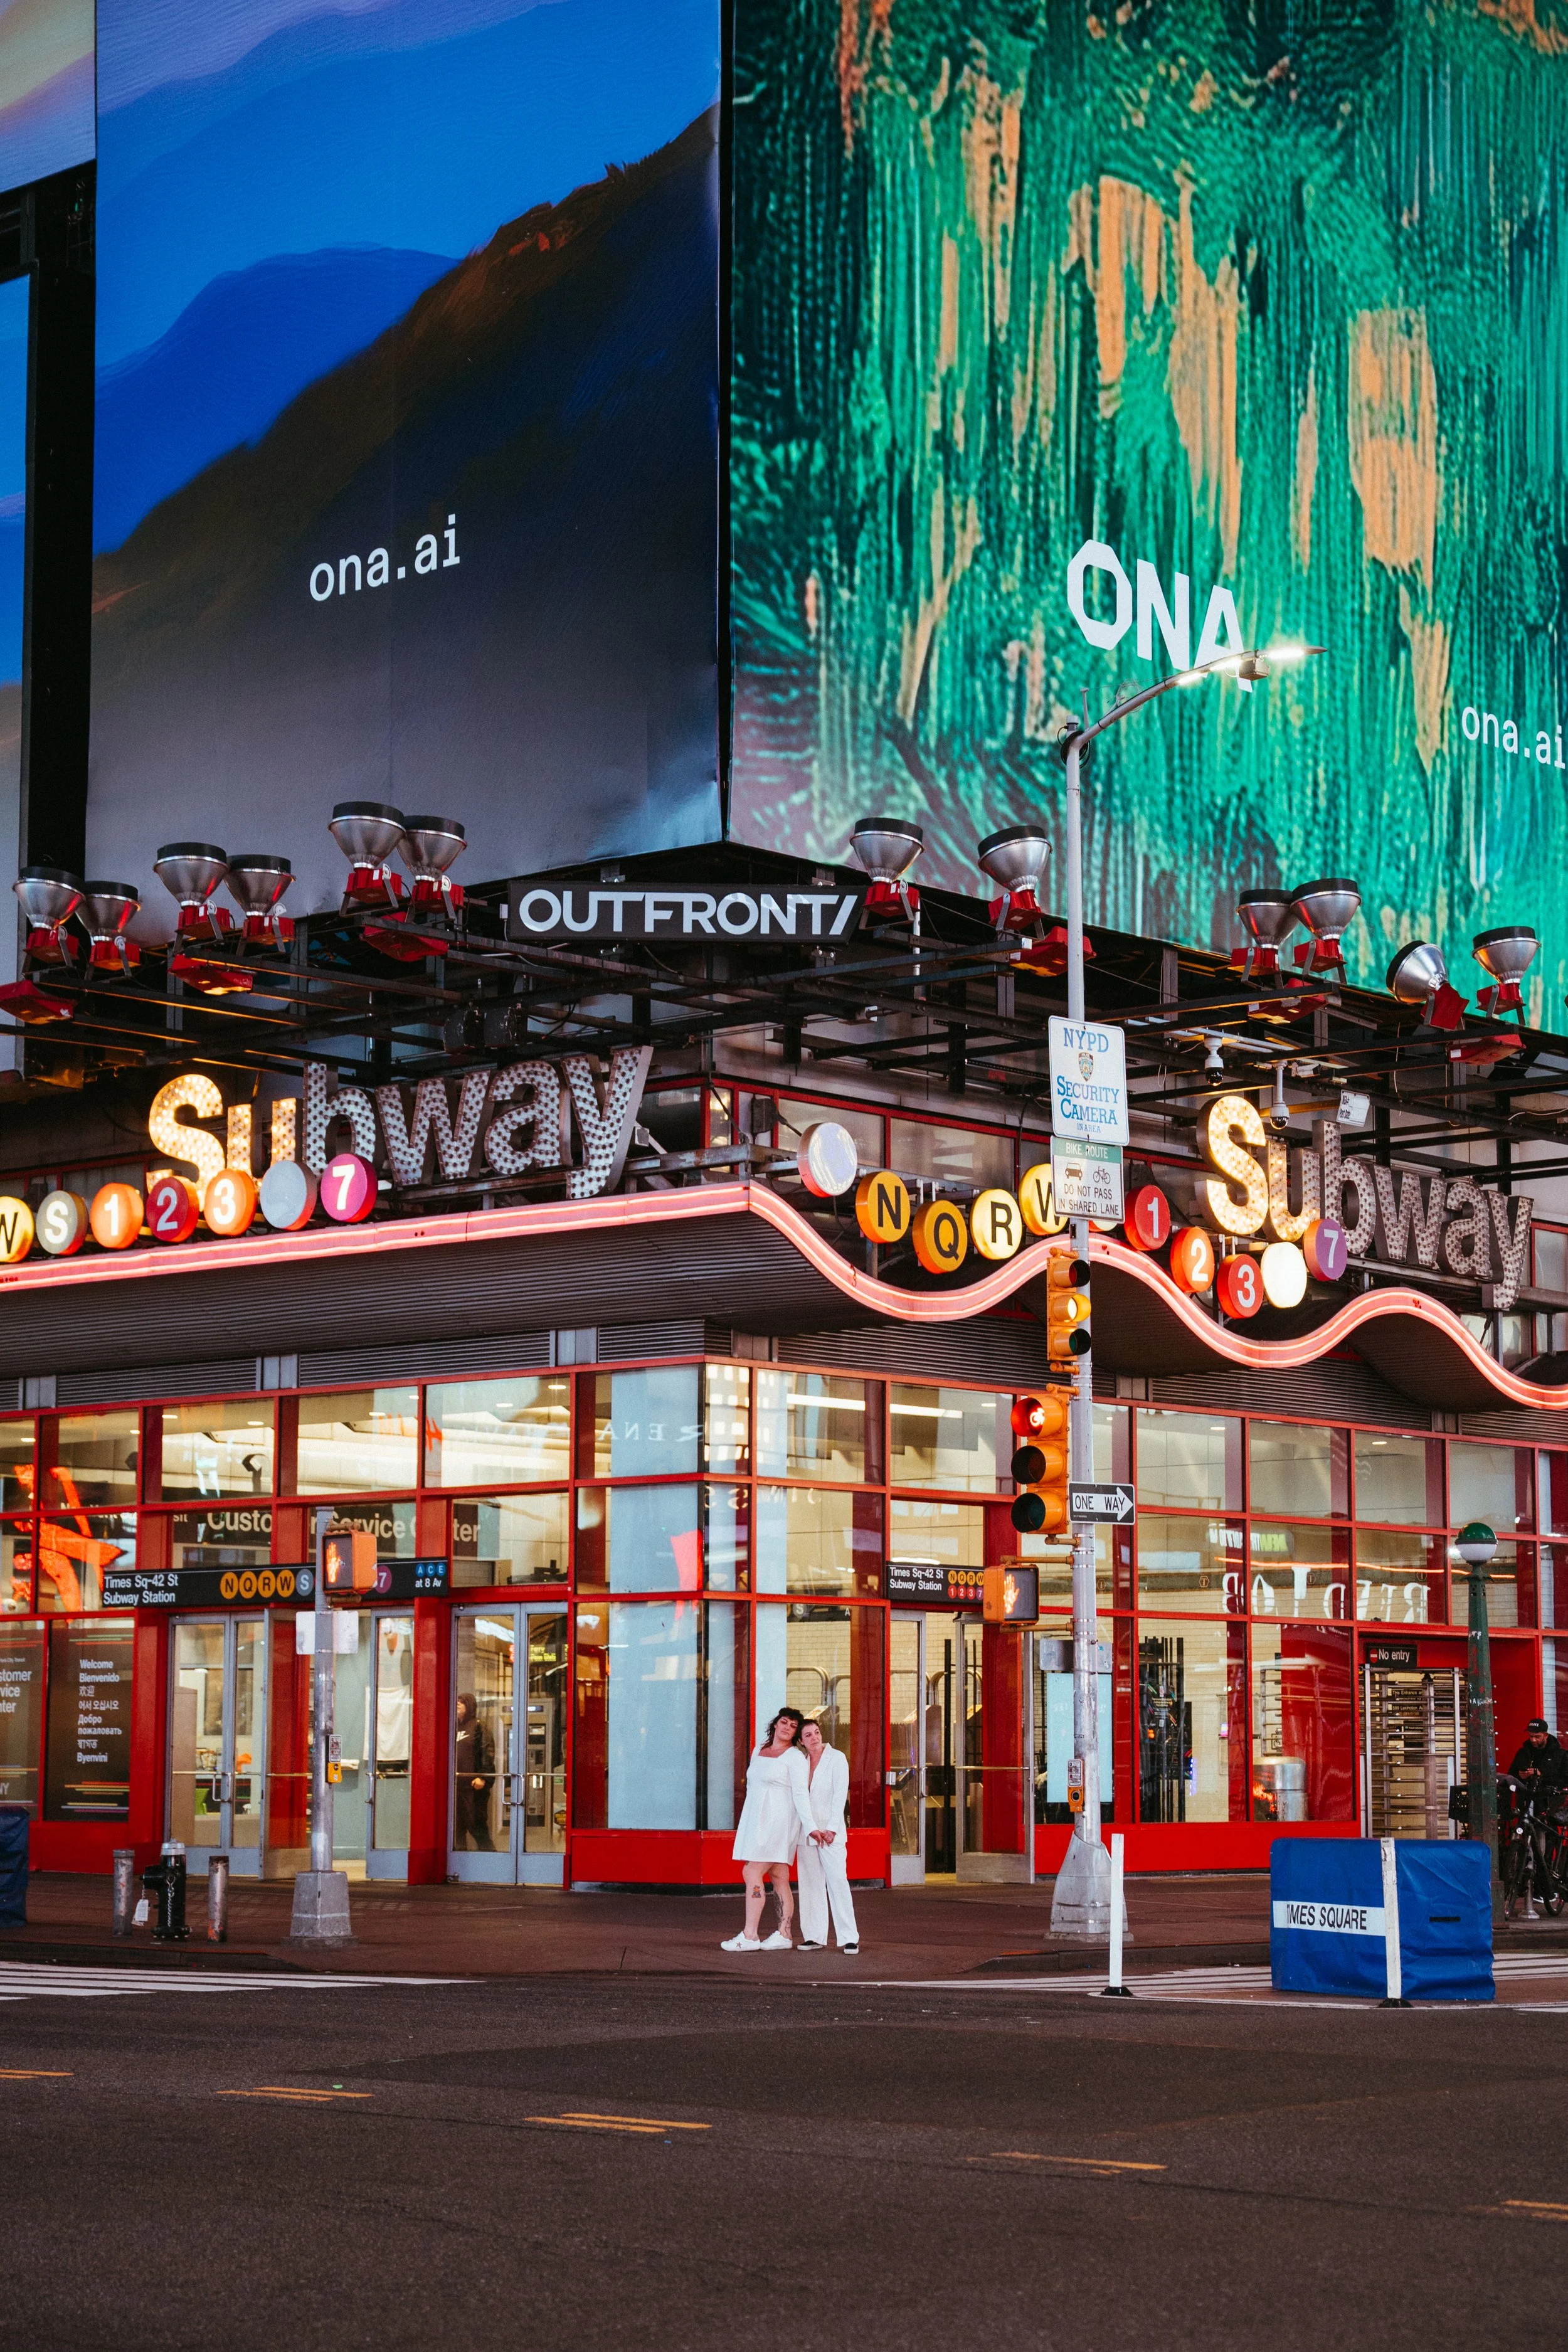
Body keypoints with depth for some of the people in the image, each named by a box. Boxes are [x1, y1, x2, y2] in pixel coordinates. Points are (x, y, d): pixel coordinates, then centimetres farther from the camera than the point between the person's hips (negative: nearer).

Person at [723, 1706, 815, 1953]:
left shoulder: (795, 1758, -5)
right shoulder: (758, 1752, 16)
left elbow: (801, 1795, -12)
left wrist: (810, 1827, -19)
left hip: (777, 1820, -7)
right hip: (755, 1820, 7)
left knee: (753, 1872, -13)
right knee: (779, 1877, 7)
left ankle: (749, 1935, -13)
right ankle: (784, 1935, 7)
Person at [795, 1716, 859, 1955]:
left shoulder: (836, 1758, -2)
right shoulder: (801, 1763, 12)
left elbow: (840, 1794, -8)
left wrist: (831, 1829, -14)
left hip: (830, 1830, -5)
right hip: (806, 1831, 5)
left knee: (838, 1881, -11)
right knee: (811, 1883, 3)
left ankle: (849, 1938, -12)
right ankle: (814, 1936, 6)